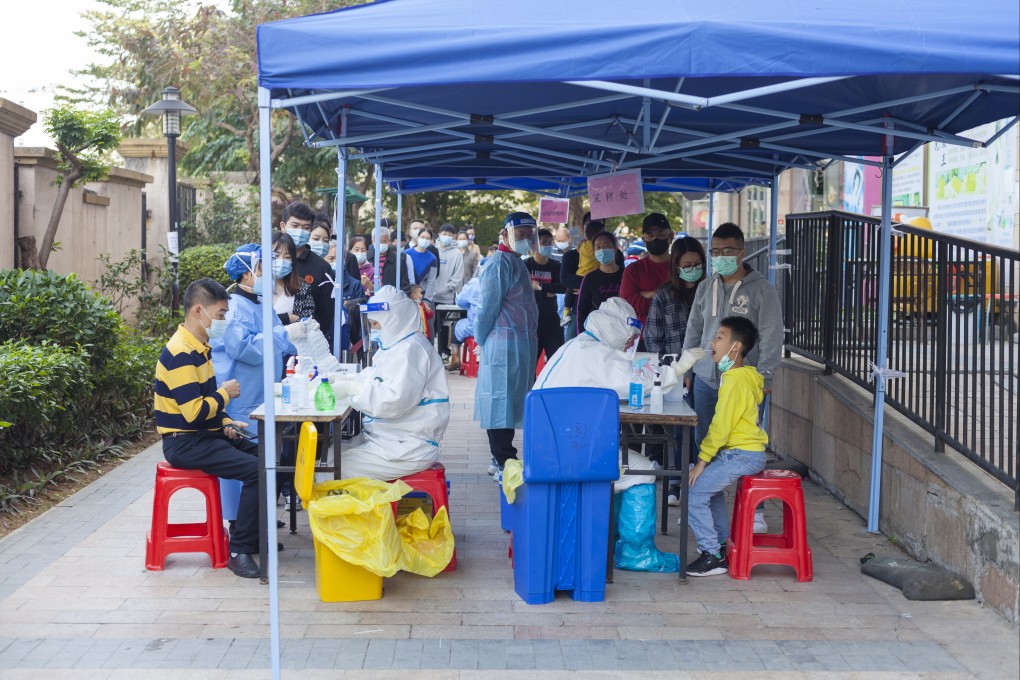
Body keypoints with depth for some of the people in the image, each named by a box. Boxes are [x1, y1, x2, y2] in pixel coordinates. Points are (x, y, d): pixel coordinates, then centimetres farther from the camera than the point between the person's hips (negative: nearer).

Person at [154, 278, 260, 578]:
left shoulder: (198, 347, 12)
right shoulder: (180, 354, -20)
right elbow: (194, 412, -27)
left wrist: (225, 422, 7)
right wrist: (225, 393, -12)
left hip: (206, 436, 10)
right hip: (186, 444, -10)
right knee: (257, 470, -22)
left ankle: (254, 533, 17)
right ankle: (239, 550, -14)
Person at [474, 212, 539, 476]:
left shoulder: (514, 262, 20)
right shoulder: (500, 262, -12)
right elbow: (488, 306, -14)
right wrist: (481, 341, -6)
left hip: (520, 345, 10)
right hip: (505, 345, -10)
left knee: (508, 402, 13)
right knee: (502, 401, -7)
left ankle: (502, 460, 20)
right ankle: (504, 462, -5)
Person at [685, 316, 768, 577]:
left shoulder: (734, 380, -19)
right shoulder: (743, 376, 14)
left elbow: (721, 425, -21)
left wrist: (702, 461, -15)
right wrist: (706, 459, 17)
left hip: (742, 455, -11)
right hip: (744, 451, 11)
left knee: (694, 491, -12)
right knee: (710, 485, 28)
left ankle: (712, 557, -7)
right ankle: (721, 544, 33)